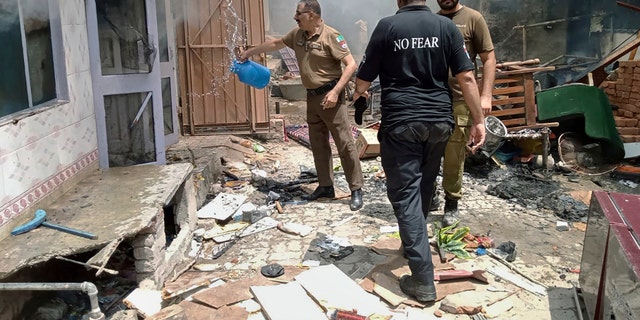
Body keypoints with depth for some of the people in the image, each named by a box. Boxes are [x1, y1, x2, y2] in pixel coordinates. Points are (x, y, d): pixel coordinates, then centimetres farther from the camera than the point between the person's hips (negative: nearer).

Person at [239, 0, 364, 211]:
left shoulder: (330, 36, -15)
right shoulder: (297, 34, 8)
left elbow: (351, 65, -18)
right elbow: (276, 44, 26)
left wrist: (335, 91, -25)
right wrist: (250, 52, 30)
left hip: (329, 96, -8)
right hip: (312, 97, 8)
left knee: (344, 143, -6)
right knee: (318, 144, 12)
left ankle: (356, 190, 1)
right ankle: (325, 186, 23)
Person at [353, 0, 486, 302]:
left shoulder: (387, 26, -3)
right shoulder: (447, 26, 5)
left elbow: (364, 78, 2)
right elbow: (466, 77, -1)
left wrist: (358, 94, 25)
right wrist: (478, 119, 6)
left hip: (400, 122, -4)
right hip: (439, 120, 4)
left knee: (405, 194, -2)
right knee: (424, 188, 21)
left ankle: (423, 280, -5)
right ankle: (414, 244, 41)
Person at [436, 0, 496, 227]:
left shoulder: (473, 18, -1)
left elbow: (489, 59, -2)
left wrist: (486, 95, -11)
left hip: (459, 100, -4)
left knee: (454, 156, 3)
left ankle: (451, 204, 19)